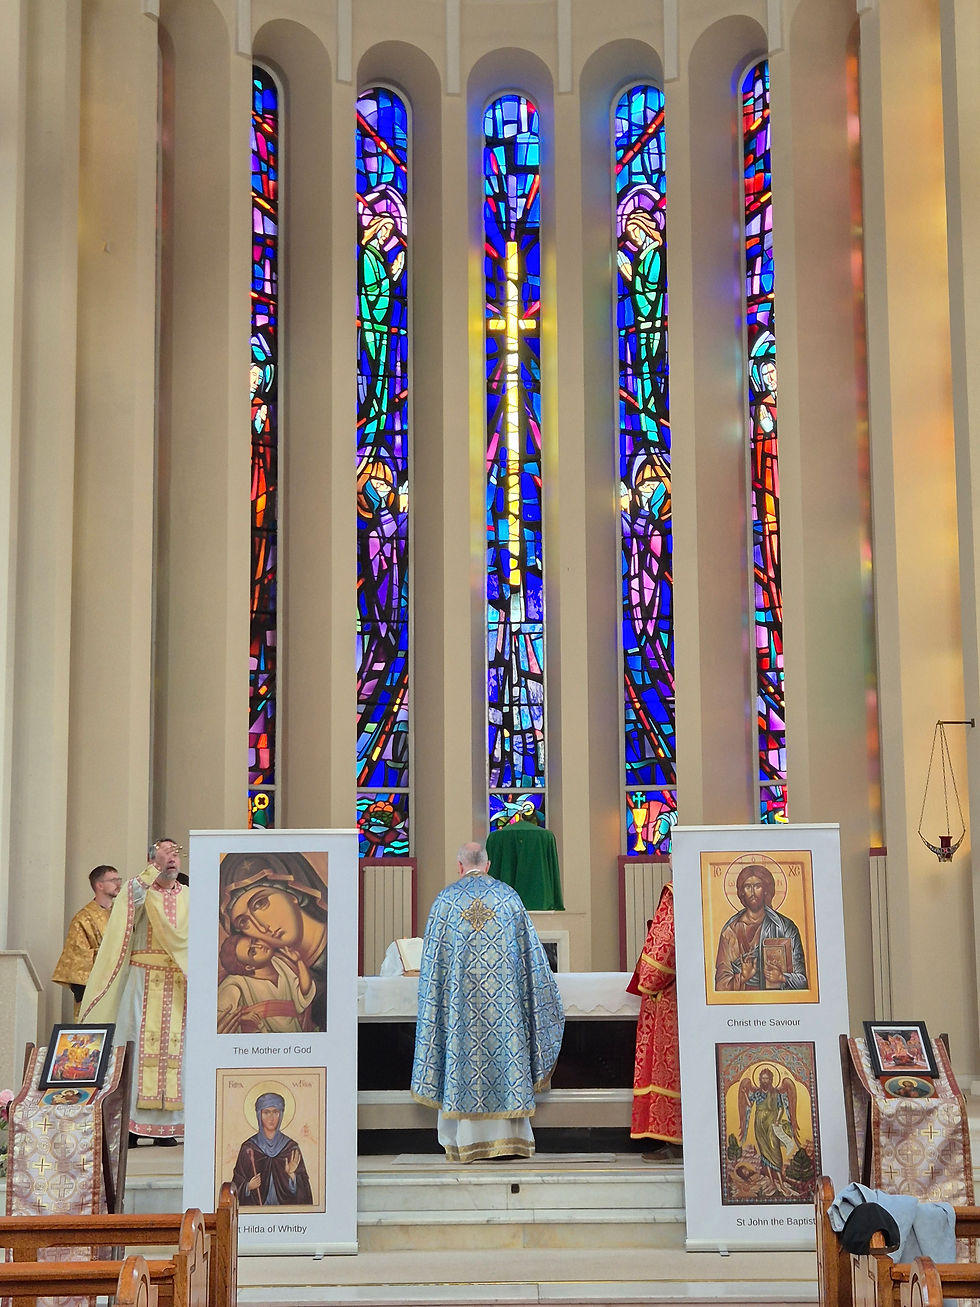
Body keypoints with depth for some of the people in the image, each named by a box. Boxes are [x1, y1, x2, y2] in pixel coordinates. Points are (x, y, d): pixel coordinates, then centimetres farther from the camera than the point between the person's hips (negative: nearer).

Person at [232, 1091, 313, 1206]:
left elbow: (303, 1187, 8)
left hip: (286, 1205, 0)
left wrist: (292, 1175, -9)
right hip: (255, 1207, 0)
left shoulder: (291, 1147, 7)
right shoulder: (248, 1148, 7)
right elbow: (238, 1183, 10)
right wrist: (248, 1186, -8)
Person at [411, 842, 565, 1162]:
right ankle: (507, 1137, 3)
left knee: (463, 1054, 3)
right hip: (503, 993, 0)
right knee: (506, 1045, 3)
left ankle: (466, 1141, 4)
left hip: (461, 994, 0)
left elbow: (433, 957, 3)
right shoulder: (509, 896, 5)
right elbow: (529, 952, 6)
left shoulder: (445, 899, 3)